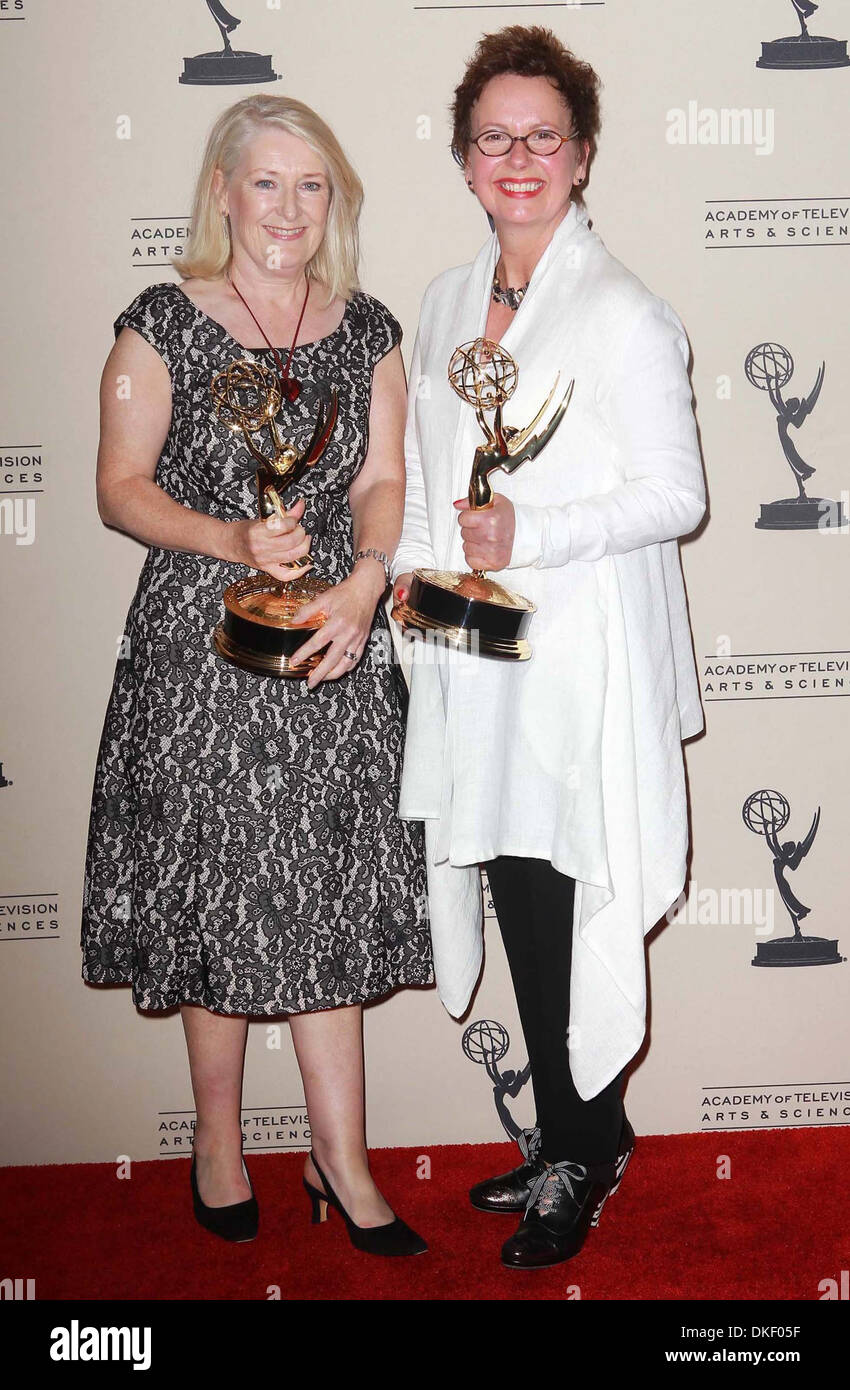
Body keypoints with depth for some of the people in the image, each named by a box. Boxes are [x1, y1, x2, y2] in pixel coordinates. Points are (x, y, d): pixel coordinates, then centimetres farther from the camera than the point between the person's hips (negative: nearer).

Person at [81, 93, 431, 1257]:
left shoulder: (367, 330, 9)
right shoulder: (163, 323, -1)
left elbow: (383, 479, 5)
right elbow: (121, 486, -3)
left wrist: (365, 579, -14)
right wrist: (232, 540, -19)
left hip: (336, 639, 3)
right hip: (200, 643, -2)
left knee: (328, 893, 5)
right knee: (219, 890, 6)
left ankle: (341, 1158, 17)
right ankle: (218, 1138, 26)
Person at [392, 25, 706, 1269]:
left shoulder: (623, 313, -9)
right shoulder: (448, 301, 13)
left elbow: (675, 493, -10)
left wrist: (532, 534, -21)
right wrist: (416, 561, 6)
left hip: (584, 655, -6)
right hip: (476, 654, 7)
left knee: (569, 906, 1)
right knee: (516, 894, 12)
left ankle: (581, 1155, 22)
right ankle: (578, 1130, 31)